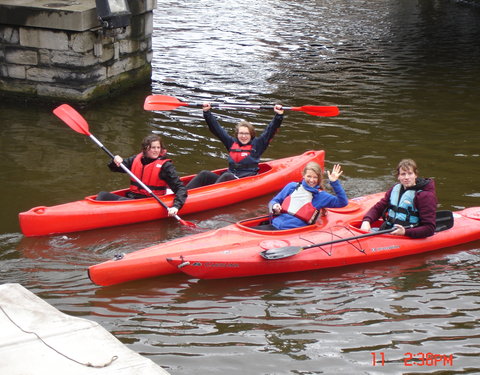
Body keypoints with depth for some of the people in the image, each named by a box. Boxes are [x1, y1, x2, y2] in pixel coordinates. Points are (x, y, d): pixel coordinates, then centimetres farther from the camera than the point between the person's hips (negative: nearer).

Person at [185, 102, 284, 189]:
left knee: (226, 176, -35)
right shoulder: (232, 143, 17)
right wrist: (207, 113, 13)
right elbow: (216, 128, 18)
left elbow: (270, 131, 0)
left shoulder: (257, 144, 8)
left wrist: (279, 116, -12)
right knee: (205, 174, -17)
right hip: (228, 180, 4)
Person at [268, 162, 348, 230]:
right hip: (275, 225, 2)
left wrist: (335, 182, -4)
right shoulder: (292, 186, 16)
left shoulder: (320, 196, 11)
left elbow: (343, 202, 3)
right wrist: (274, 206, -2)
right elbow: (273, 201, 23)